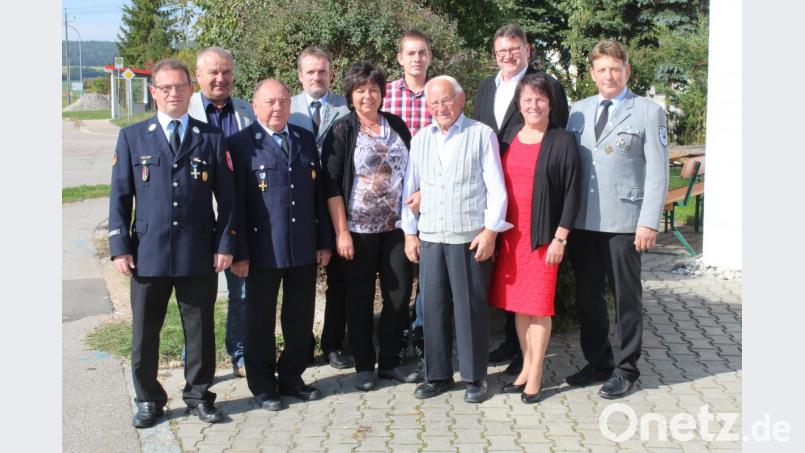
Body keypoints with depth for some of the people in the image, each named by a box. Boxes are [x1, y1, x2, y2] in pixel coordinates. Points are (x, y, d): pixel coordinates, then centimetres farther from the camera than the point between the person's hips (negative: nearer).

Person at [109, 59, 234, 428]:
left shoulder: (211, 138, 6)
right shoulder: (132, 137, 7)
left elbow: (226, 197, 4)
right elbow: (120, 196, 4)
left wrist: (224, 244, -3)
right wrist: (119, 246, -3)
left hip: (199, 255, 0)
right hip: (148, 254, 0)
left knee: (200, 330, 9)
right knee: (144, 332, 9)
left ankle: (199, 395, 25)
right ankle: (148, 400, 25)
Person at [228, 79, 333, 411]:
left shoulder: (305, 139, 10)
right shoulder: (241, 144, -5)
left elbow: (318, 193, 11)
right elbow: (236, 203, -8)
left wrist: (324, 241, 8)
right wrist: (240, 253, -11)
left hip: (304, 248, 5)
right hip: (263, 250, -4)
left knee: (300, 319, 12)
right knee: (261, 320, 9)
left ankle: (291, 377, 29)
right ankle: (262, 384, 23)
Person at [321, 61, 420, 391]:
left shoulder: (397, 125, 8)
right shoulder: (341, 131, -4)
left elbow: (410, 168, 18)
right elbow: (332, 185, -8)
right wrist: (341, 232, -12)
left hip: (395, 227, 4)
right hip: (357, 230, -4)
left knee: (400, 293, 6)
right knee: (360, 299, 6)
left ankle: (389, 361, 22)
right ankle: (364, 365, 20)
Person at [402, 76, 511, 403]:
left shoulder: (482, 134, 0)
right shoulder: (421, 139, 13)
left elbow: (496, 187, -3)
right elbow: (410, 188, 15)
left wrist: (490, 230, -9)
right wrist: (409, 233, 11)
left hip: (472, 238, -4)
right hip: (430, 238, 4)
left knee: (470, 307, 2)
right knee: (433, 307, 7)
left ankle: (474, 377, 15)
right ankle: (438, 375, 20)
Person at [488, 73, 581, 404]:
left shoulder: (562, 142, -4)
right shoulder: (507, 140, 9)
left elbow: (572, 192, -6)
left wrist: (560, 238, -10)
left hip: (543, 237, -4)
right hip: (511, 235, 5)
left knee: (539, 306, 0)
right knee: (517, 304, 10)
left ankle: (535, 375, 12)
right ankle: (526, 367, 24)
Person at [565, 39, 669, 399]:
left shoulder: (648, 112, 0)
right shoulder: (579, 111, 11)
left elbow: (657, 171, -5)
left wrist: (649, 222, -12)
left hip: (624, 222, -4)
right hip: (582, 221, 4)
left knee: (626, 297, 6)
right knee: (587, 295, 12)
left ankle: (625, 369, 19)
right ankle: (598, 362, 27)